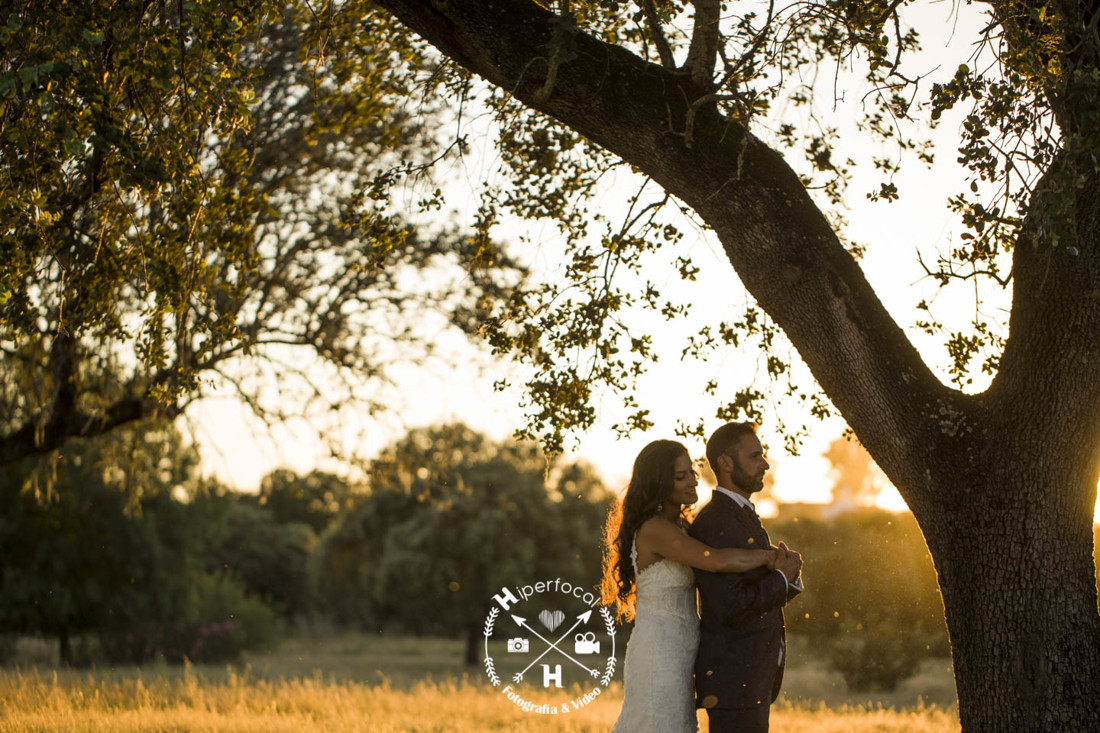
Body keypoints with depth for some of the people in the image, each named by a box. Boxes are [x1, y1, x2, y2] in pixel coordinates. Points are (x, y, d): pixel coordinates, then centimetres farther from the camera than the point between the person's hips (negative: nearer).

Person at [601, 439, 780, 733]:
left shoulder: (680, 525, 11)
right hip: (659, 659, -9)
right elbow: (718, 561, -31)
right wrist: (772, 556, -16)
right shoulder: (654, 529, -19)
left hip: (678, 653, 9)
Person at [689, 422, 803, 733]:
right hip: (732, 681, -10)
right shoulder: (713, 523, -15)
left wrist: (788, 574, -3)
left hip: (756, 678, 10)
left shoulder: (745, 517, 18)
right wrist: (781, 578, -11)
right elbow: (730, 607, -23)